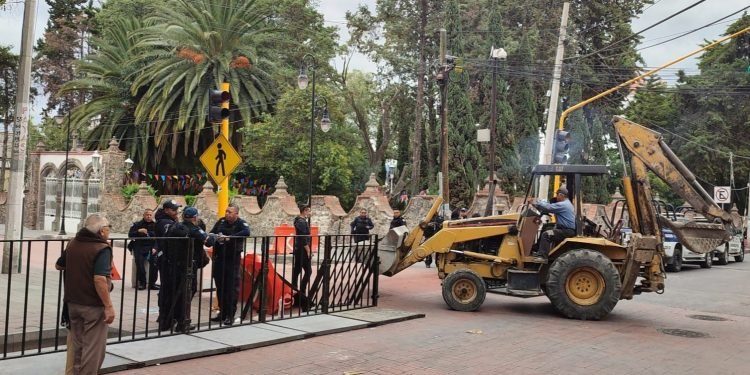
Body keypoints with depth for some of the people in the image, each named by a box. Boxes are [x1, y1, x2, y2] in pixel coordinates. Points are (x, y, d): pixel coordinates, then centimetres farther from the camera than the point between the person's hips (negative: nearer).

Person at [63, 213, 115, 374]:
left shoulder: (72, 244, 6)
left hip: (73, 302, 8)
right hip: (94, 305, -8)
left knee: (77, 345, 19)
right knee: (93, 348, 2)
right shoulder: (102, 248, -19)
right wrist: (109, 306, -24)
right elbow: (99, 279, -26)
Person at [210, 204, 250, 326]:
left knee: (232, 287, -3)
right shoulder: (221, 221, 7)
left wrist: (229, 237, -30)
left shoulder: (240, 223, -10)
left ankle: (230, 315, 6)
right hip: (219, 258, 6)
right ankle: (222, 312, 27)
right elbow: (211, 233, 12)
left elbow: (246, 232, -29)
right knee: (220, 286, 14)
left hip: (232, 259, -6)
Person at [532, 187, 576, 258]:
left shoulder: (562, 205, -16)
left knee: (546, 234, -17)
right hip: (569, 230, 11)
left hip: (567, 231, -11)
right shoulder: (566, 203, 19)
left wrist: (536, 203, -9)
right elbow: (551, 206, 17)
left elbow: (548, 207, -20)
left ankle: (542, 254, -16)